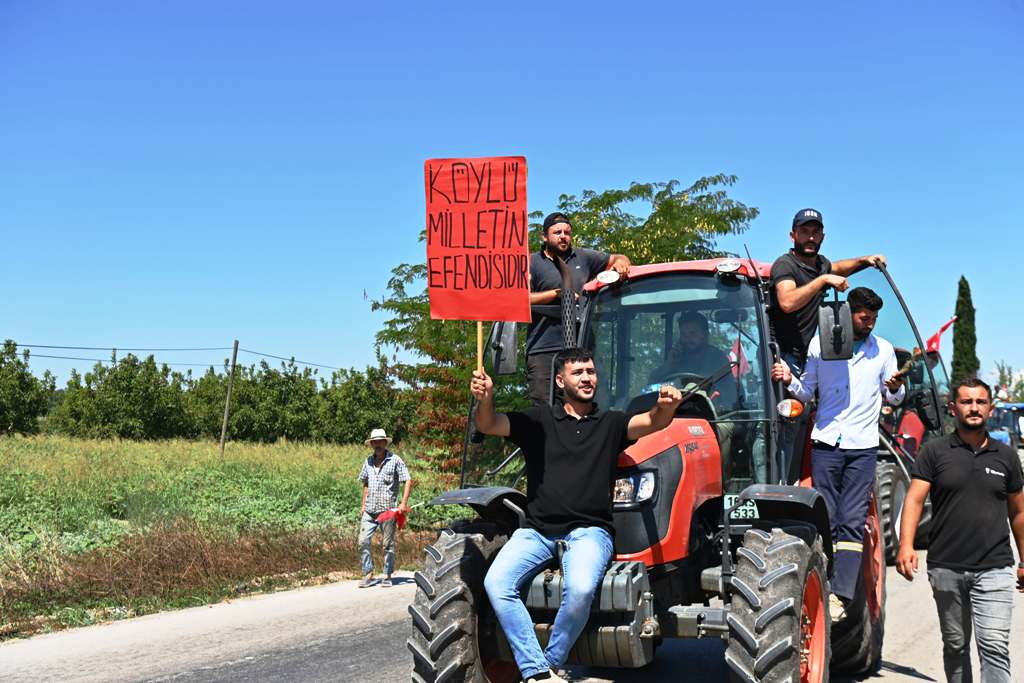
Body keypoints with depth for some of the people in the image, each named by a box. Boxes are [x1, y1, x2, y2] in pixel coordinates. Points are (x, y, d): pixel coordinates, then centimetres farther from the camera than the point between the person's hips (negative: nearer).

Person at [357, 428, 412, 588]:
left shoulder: (395, 460, -3)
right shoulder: (368, 461, 11)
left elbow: (408, 481, -4)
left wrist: (404, 503, -12)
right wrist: (363, 505, 14)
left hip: (387, 510, -4)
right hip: (369, 510, 4)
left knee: (388, 544, 3)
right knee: (363, 541, -4)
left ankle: (387, 577, 13)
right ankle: (368, 575, 5)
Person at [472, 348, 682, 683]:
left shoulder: (611, 423, 12)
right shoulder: (538, 421, 12)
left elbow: (652, 422, -5)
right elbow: (488, 425, 1)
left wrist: (665, 408, -31)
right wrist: (485, 399, -23)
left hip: (589, 530, -1)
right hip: (537, 530, 1)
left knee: (580, 589, -32)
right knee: (496, 583, -25)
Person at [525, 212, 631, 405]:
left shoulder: (583, 257, 20)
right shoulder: (532, 263, 8)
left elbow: (619, 259, 30)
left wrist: (620, 263, 5)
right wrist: (558, 293, -6)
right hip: (543, 351, -3)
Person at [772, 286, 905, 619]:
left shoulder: (883, 349, 9)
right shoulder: (820, 344, 6)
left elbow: (894, 398, 13)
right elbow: (807, 392, 10)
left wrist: (896, 389, -9)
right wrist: (790, 380, -10)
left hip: (863, 446, 0)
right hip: (826, 443, 0)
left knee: (852, 523, -7)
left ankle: (840, 596, -12)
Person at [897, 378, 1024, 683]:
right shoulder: (935, 451, 2)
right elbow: (915, 499, -7)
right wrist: (906, 545, -21)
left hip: (994, 569, 0)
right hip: (946, 568, 0)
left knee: (994, 646, -11)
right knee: (955, 645, 13)